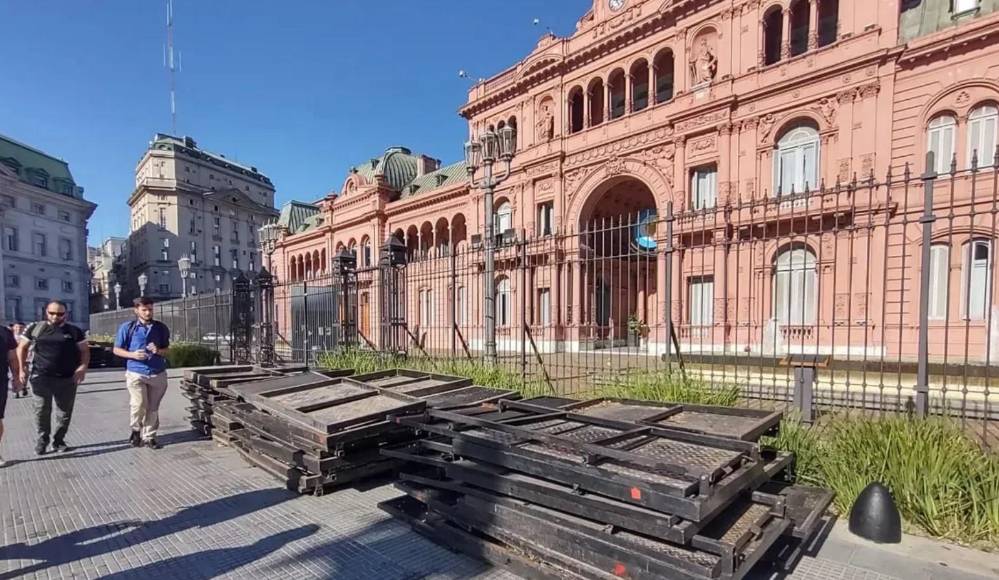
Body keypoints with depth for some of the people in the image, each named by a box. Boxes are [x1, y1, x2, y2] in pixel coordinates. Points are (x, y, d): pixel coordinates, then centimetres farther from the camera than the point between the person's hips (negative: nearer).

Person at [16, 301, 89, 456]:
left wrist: (83, 367, -11)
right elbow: (22, 348, 11)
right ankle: (42, 440, 20)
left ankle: (59, 440, 21)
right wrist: (21, 368, 2)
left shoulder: (74, 331, 3)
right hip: (41, 377, 0)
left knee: (65, 412, 6)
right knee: (42, 410, 2)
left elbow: (85, 351, 5)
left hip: (67, 379, 0)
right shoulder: (35, 328, 4)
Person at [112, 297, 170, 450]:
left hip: (158, 374, 2)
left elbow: (167, 349, 14)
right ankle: (136, 429, 15)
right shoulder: (127, 327, 0)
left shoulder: (161, 328, 7)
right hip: (136, 373, -2)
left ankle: (149, 436, 23)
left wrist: (158, 351, -9)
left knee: (153, 408, 8)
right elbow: (117, 350, 5)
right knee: (139, 405, -14)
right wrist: (133, 354, -14)